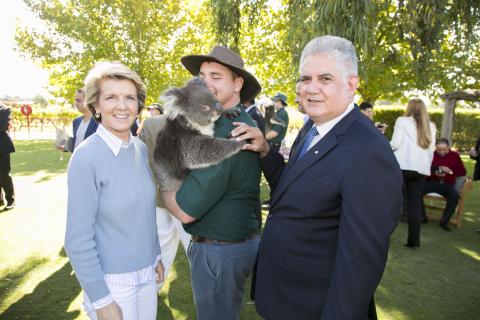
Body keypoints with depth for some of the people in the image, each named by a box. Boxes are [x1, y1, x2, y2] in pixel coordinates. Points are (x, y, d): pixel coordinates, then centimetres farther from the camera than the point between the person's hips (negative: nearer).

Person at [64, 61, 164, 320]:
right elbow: (78, 239, -17)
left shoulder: (141, 148, -1)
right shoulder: (86, 157, -19)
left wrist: (156, 256, 12)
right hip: (111, 281, -5)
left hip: (147, 273, 6)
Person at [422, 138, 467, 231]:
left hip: (447, 185, 1)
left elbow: (463, 172, 8)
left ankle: (444, 221, -21)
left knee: (455, 195, -33)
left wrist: (450, 171, -10)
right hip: (431, 182, -1)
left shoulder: (455, 155, 10)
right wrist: (434, 172, -19)